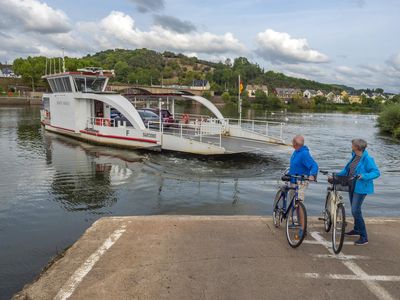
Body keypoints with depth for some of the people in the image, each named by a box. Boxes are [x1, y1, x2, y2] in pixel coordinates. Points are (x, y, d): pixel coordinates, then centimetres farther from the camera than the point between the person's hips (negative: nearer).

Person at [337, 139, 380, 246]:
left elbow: (376, 173, -20)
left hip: (360, 188, -8)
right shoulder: (354, 156, 8)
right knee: (354, 210, 19)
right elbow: (347, 169, 18)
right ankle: (356, 230, 38)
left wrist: (363, 176, -33)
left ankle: (364, 237, -4)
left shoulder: (367, 159, -18)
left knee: (355, 211, -13)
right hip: (351, 186, 9)